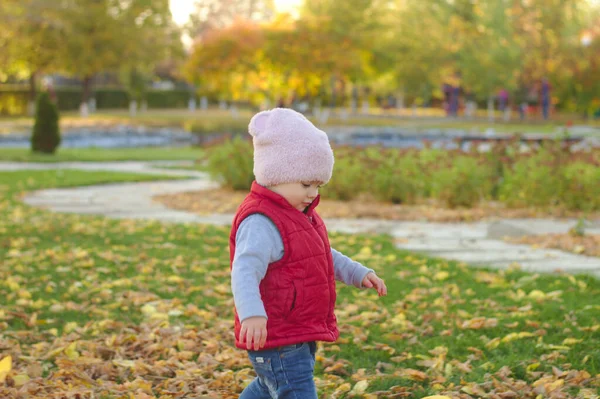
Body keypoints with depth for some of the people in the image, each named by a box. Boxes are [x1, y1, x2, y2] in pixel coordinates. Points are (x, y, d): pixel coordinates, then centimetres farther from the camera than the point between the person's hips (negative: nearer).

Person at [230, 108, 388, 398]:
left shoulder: (300, 216, 14)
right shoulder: (261, 223, -21)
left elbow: (326, 257, 30)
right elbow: (245, 271, -36)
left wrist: (359, 274, 18)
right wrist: (252, 314, -51)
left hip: (300, 335, 11)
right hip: (277, 342, -11)